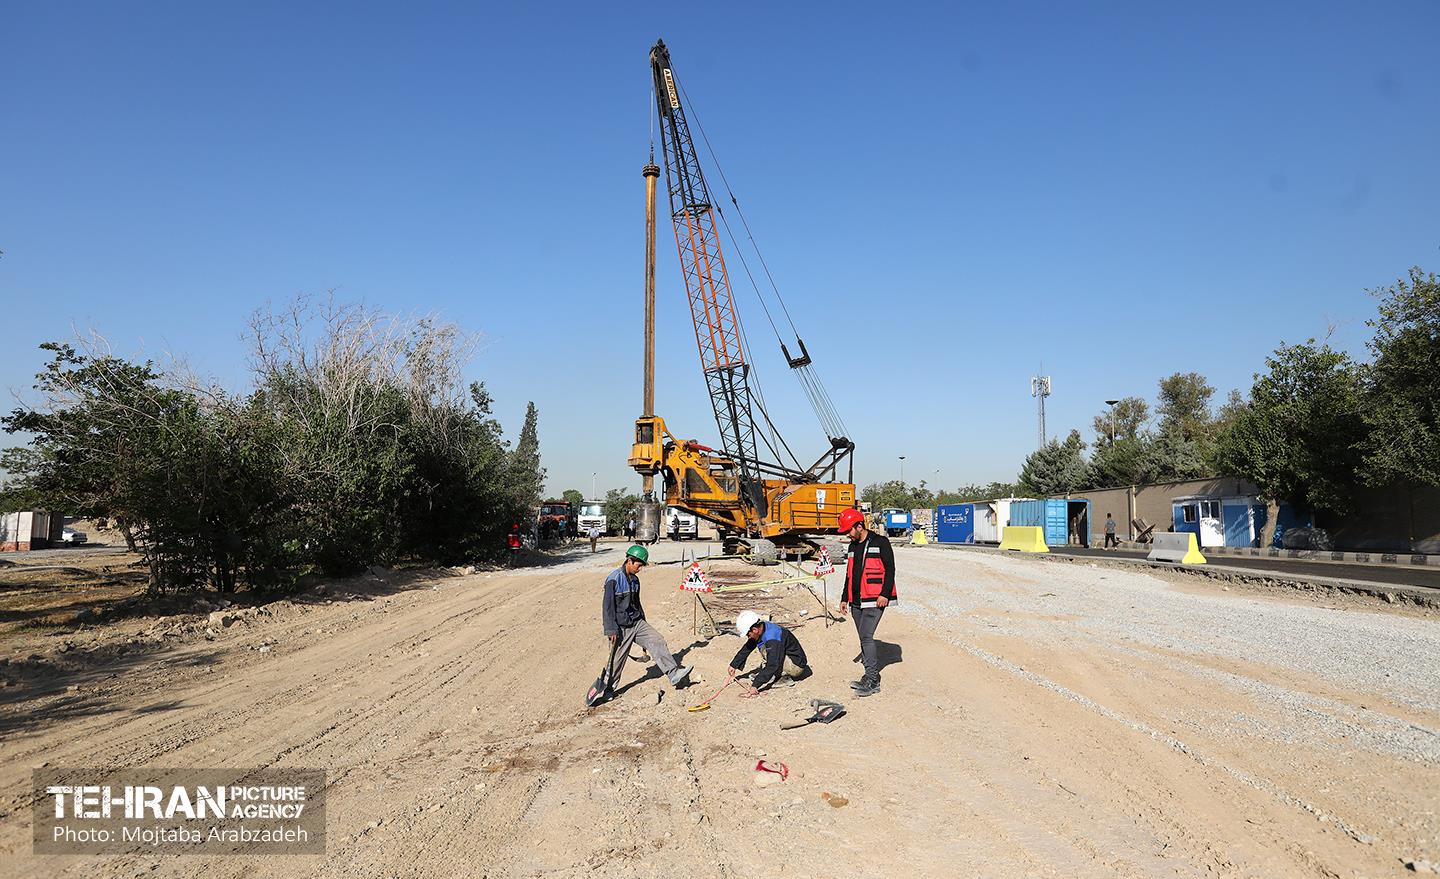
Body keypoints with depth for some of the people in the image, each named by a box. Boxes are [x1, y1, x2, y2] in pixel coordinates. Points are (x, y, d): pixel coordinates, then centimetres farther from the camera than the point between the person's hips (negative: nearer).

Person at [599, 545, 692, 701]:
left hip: (636, 623, 7)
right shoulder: (614, 579, -16)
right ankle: (608, 689, 22)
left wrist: (644, 625, 23)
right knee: (617, 659, 2)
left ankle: (674, 675, -10)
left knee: (657, 640, -8)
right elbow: (607, 606, -16)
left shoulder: (635, 579, 8)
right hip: (621, 627, -7)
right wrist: (611, 631, -18)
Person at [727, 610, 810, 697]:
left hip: (797, 664, -10)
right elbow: (747, 648, 11)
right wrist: (734, 665, 14)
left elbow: (772, 666, -31)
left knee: (765, 651, -23)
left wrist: (755, 685, -28)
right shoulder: (762, 628, -2)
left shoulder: (772, 639, -29)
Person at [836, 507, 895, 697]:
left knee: (866, 636, -16)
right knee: (864, 639, 8)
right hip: (856, 601, 8)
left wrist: (884, 594, -16)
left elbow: (890, 569, -9)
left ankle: (872, 680, -13)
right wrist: (844, 598, 22)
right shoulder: (852, 547, 17)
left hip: (874, 600, -8)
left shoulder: (880, 542, -5)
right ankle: (872, 678, 15)